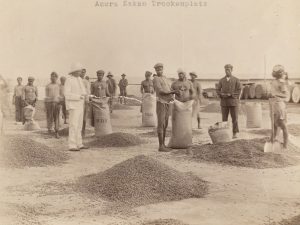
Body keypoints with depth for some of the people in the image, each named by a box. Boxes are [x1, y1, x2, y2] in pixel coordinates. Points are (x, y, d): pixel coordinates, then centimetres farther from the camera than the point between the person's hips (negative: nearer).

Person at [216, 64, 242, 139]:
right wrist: (222, 94, -14)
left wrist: (230, 95, -17)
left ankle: (235, 133, 4)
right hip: (224, 102, 2)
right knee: (224, 118, 1)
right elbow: (218, 90, 7)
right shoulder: (221, 80, 9)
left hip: (233, 101, -2)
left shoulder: (236, 80, 1)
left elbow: (239, 90, -6)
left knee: (234, 118, -1)